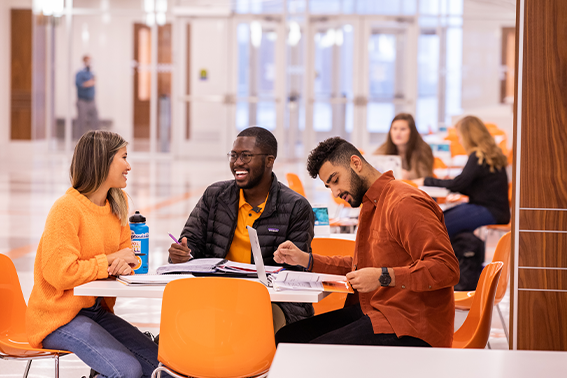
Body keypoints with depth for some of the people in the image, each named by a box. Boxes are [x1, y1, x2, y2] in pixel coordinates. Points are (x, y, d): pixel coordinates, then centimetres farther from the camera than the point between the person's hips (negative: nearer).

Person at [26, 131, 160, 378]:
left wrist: (125, 265, -10)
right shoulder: (67, 209, -17)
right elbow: (60, 273, -23)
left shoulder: (117, 205, 8)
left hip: (96, 310, 8)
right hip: (59, 316, -8)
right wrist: (109, 261, -14)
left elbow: (127, 254, 15)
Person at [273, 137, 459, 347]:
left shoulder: (405, 203, -14)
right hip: (371, 310, 10)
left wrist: (384, 277, -27)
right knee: (286, 338, -1)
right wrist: (306, 260, 19)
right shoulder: (371, 205, 19)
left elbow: (447, 269, -22)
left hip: (410, 326, -10)